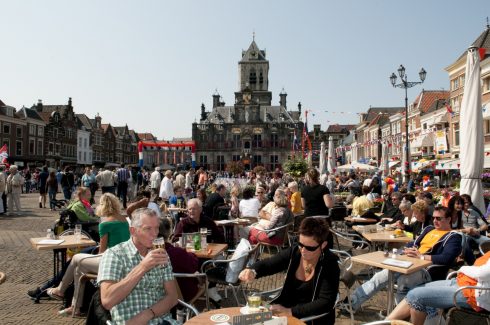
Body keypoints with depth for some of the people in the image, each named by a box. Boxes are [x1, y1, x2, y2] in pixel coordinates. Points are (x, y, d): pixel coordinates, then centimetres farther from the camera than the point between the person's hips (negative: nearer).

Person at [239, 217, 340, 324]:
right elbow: (266, 264, -1)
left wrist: (290, 312, -29)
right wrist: (252, 271, -25)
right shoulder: (293, 252, -7)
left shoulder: (330, 264, -17)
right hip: (286, 307, 4)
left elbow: (326, 302, -22)